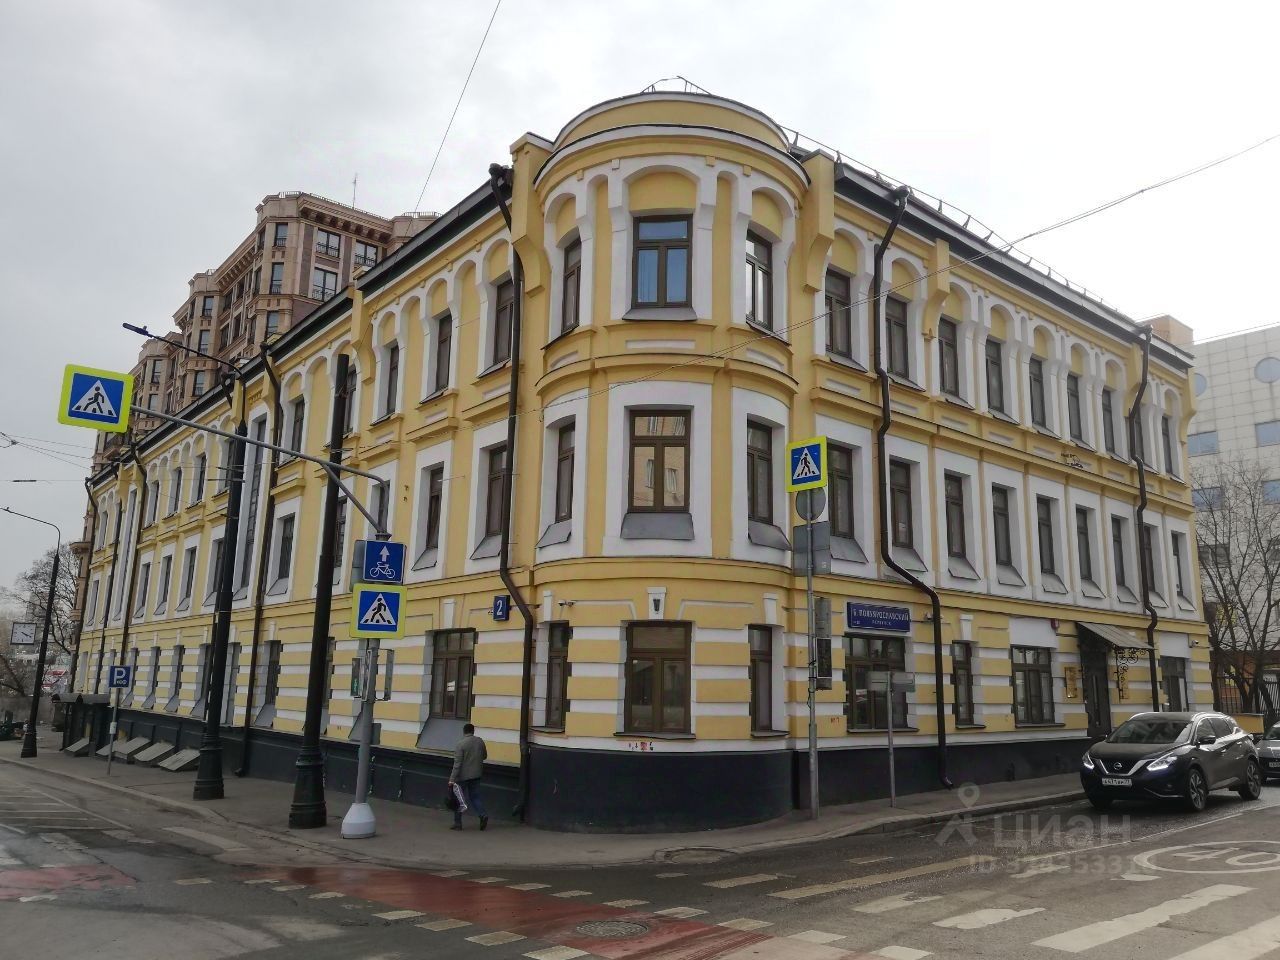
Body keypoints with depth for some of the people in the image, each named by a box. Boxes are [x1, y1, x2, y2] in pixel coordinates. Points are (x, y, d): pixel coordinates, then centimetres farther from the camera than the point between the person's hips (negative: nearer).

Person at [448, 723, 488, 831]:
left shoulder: (461, 743, -15)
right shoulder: (480, 741, 0)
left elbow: (457, 763, -18)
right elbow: (485, 756, 14)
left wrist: (452, 779, -17)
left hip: (463, 776, -4)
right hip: (476, 775, 5)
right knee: (475, 797, 14)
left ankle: (457, 823, 14)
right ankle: (482, 815, -7)